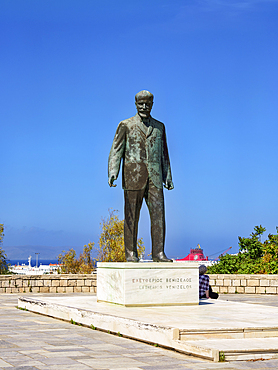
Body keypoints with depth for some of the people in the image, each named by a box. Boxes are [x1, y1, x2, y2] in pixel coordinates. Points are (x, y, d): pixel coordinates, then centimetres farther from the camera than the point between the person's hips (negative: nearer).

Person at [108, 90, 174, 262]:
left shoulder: (159, 127, 15)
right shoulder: (126, 125, 6)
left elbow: (164, 154, 19)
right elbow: (116, 151, 2)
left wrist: (168, 176, 14)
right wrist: (113, 172, -12)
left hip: (154, 178, 3)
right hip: (133, 176, -2)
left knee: (158, 214, -5)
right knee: (132, 217, 1)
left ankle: (158, 252, -1)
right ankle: (131, 253, 7)